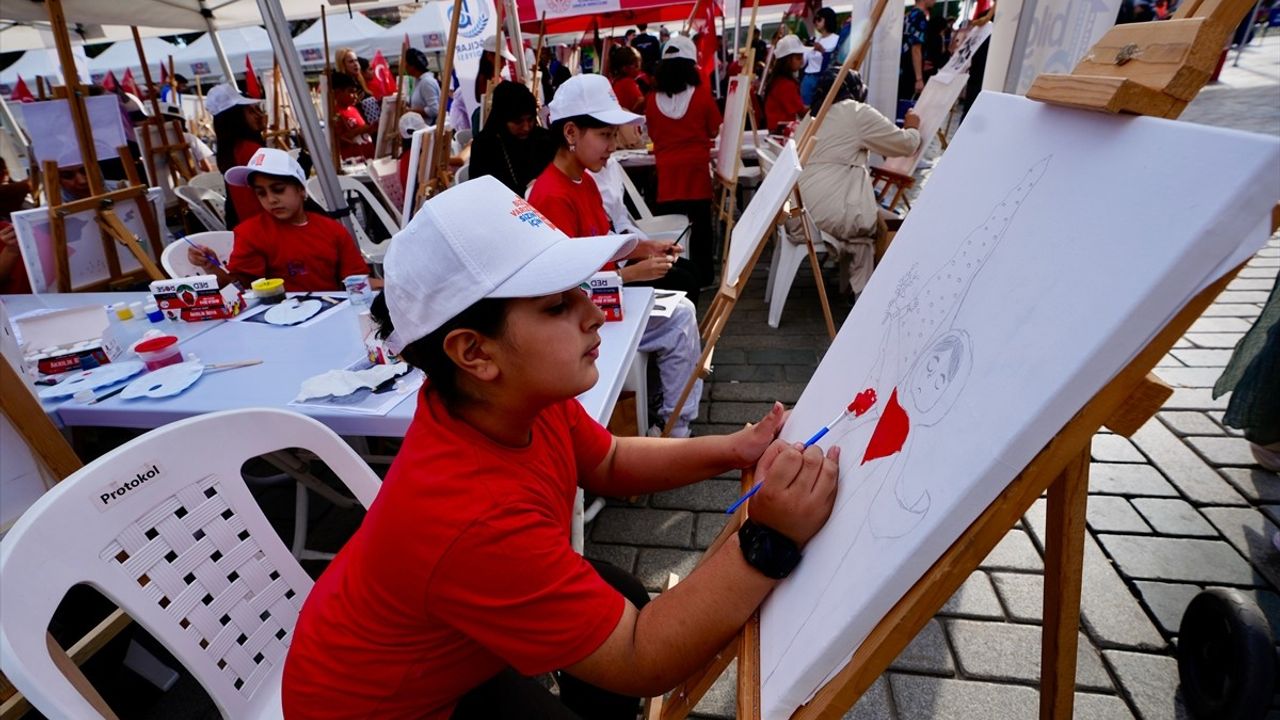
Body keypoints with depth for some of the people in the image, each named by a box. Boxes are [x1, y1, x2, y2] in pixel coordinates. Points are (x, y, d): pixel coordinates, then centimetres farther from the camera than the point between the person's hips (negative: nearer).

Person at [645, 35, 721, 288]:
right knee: (700, 223, 8)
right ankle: (701, 274, 14)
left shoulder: (654, 100, 0)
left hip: (666, 170, 1)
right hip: (696, 167, -1)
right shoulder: (702, 95, -4)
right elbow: (714, 130, 4)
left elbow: (652, 134, 10)